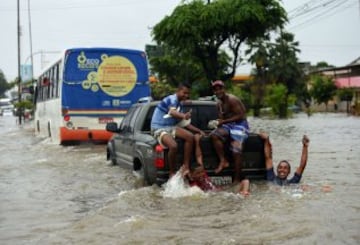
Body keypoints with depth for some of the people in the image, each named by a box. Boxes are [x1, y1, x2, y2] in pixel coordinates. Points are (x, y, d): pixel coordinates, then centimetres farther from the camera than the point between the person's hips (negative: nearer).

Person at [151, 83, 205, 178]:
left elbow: (185, 124, 24)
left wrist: (199, 131, 16)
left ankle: (186, 168, -15)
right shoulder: (172, 99, -11)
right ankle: (172, 173, -13)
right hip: (159, 129, -8)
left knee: (190, 136, -16)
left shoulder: (180, 106, 17)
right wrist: (184, 116, -55)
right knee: (173, 146, -34)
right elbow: (172, 112, -33)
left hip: (172, 127, 8)